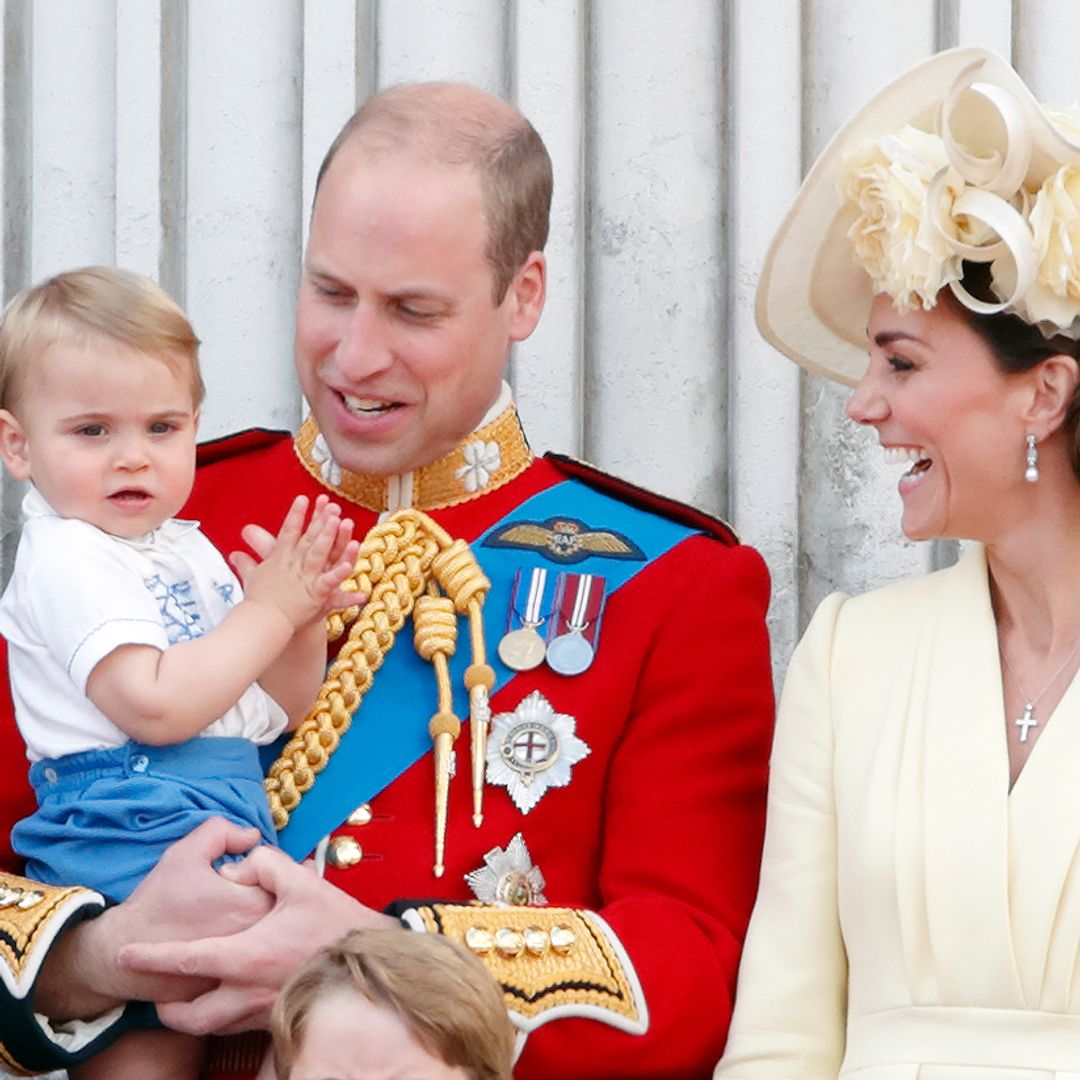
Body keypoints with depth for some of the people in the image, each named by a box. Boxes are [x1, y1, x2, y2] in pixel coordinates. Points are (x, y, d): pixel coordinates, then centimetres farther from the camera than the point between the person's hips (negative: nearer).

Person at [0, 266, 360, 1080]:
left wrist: (303, 619, 3)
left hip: (232, 818, 9)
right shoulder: (68, 560, -8)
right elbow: (154, 705, -21)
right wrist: (267, 612, -12)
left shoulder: (185, 548, 19)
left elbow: (284, 710, 22)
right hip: (133, 831, -9)